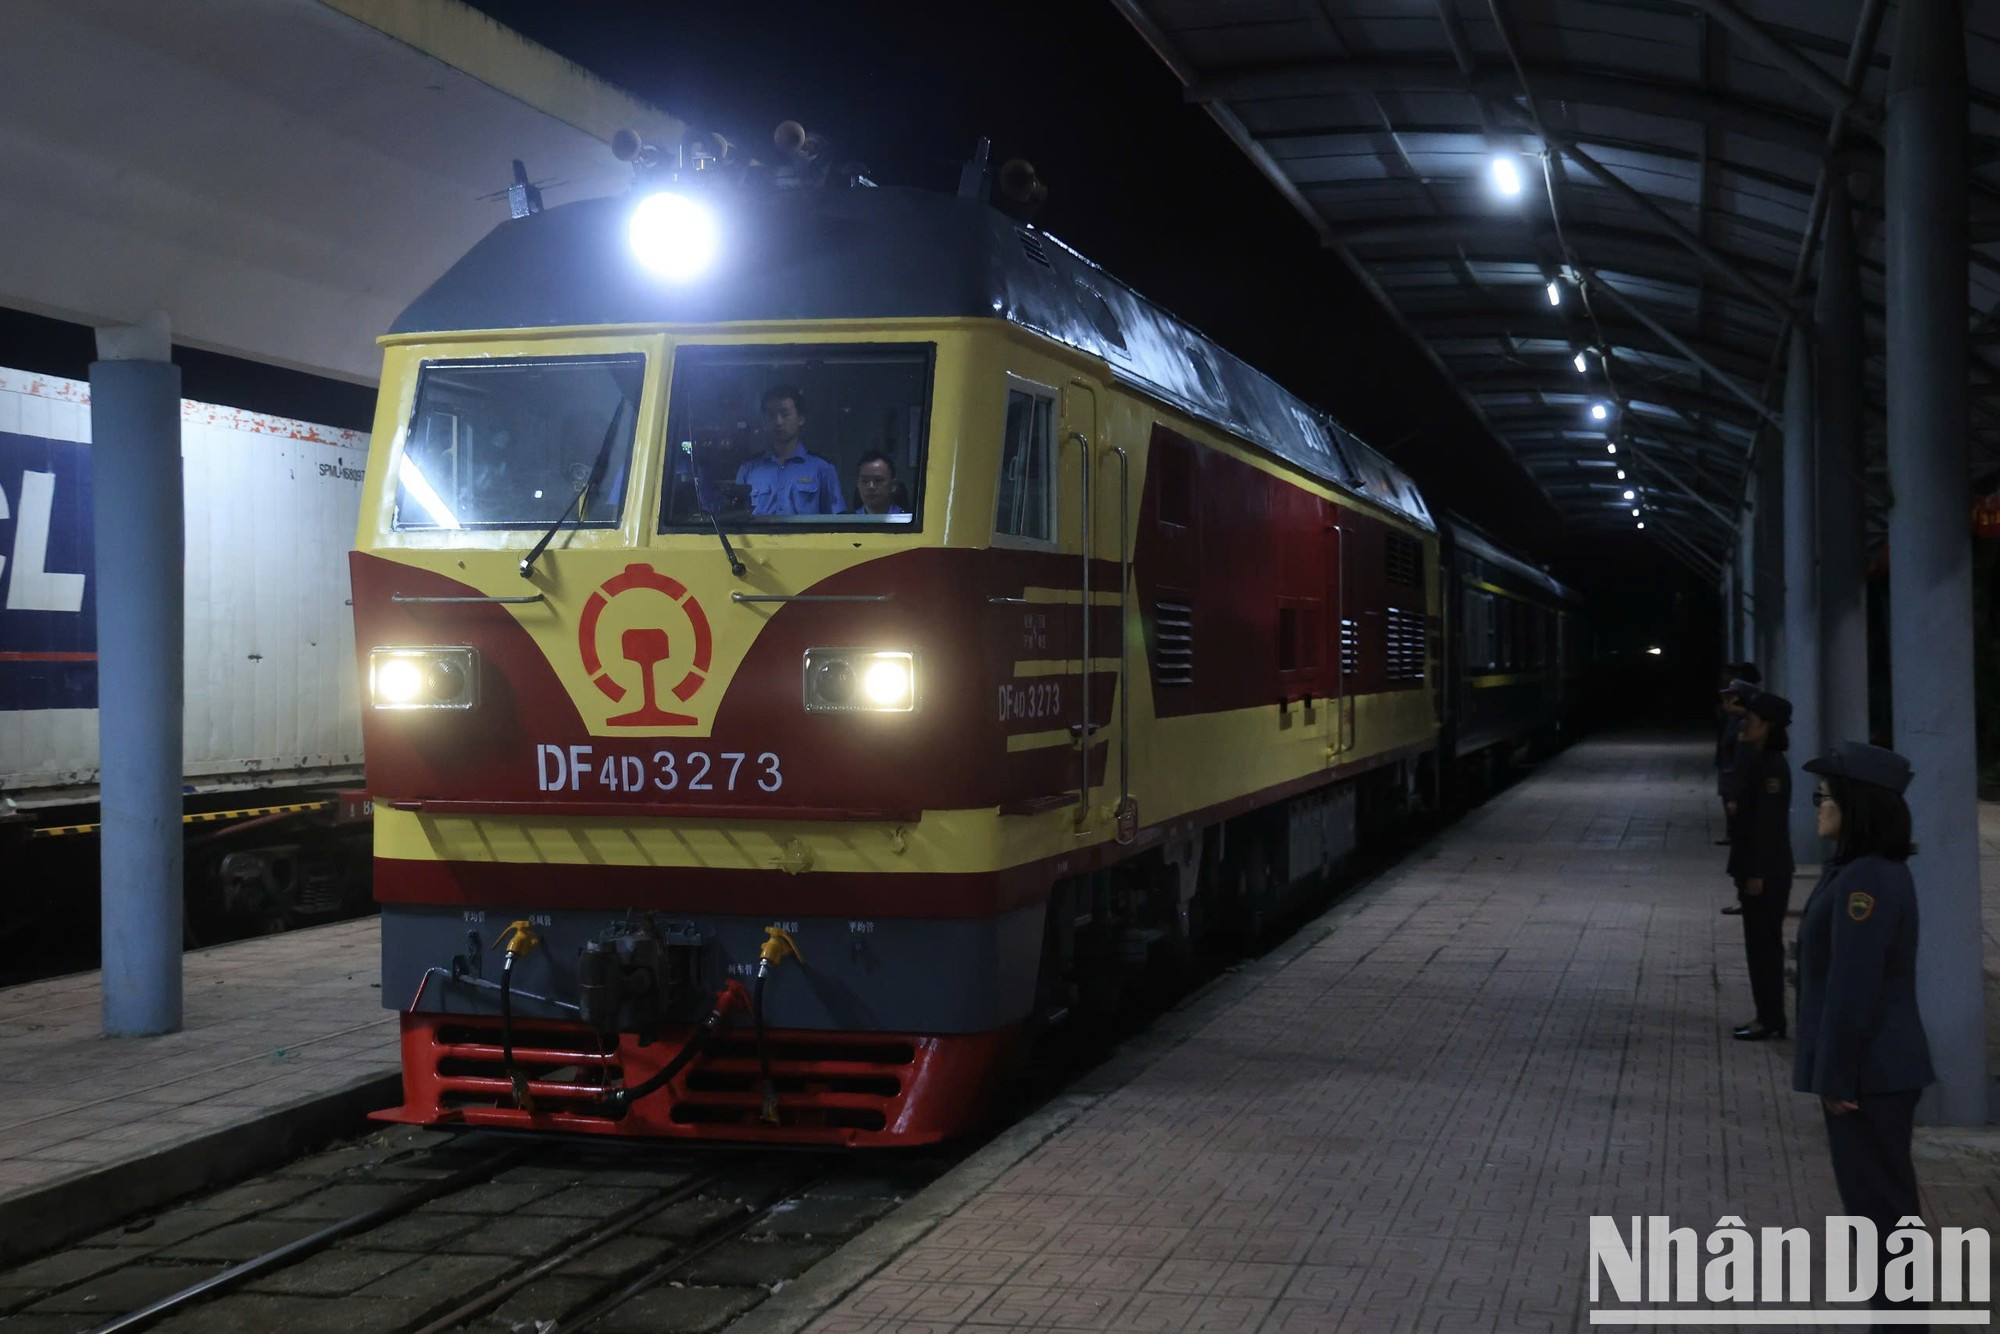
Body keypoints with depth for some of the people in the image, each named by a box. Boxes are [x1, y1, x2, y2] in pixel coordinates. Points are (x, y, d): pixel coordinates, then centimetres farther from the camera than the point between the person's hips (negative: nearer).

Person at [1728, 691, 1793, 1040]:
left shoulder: (1772, 767, -17)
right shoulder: (1755, 760, 11)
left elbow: (1769, 823, -20)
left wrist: (1758, 874, -20)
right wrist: (1742, 868, 17)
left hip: (1768, 872, -9)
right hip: (1755, 868, 9)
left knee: (1764, 945, -3)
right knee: (1760, 944, 14)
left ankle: (1771, 1020, 4)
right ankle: (1768, 1016, 21)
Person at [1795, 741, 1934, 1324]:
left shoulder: (1865, 882, -23)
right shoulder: (1876, 870, 10)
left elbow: (1852, 990, -24)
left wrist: (1836, 1077, -19)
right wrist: (1835, 1070, 20)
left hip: (1870, 1071, -10)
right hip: (1879, 1064, 10)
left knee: (1879, 1198, -1)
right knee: (1879, 1195, 18)